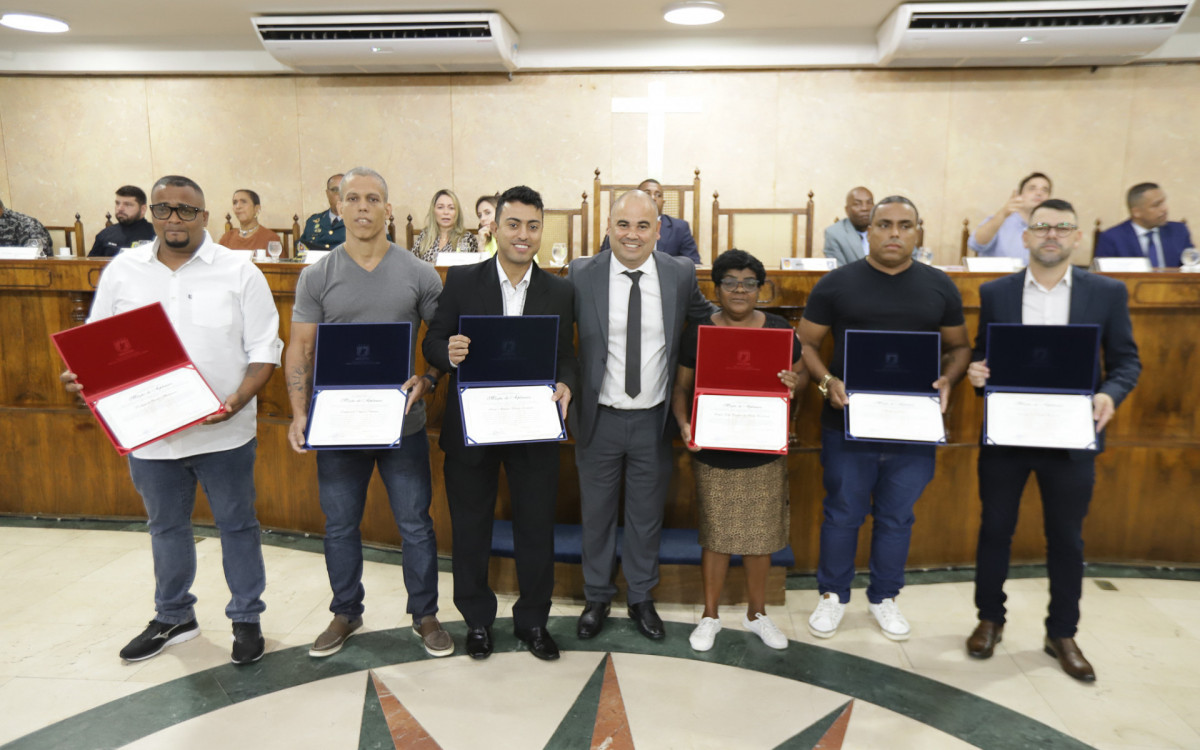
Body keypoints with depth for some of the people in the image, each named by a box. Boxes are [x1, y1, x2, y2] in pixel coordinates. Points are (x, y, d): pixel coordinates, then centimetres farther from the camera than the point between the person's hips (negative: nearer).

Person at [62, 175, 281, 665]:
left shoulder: (239, 272, -6)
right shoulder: (122, 271, 4)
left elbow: (264, 349, -7)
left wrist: (238, 400, -21)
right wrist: (82, 376, -12)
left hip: (224, 432, -3)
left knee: (237, 525, 10)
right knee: (166, 527, 19)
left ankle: (246, 619, 28)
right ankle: (173, 618, 39)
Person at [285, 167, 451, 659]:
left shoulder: (419, 274, -1)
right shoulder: (316, 277, 1)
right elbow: (300, 348, 1)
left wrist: (427, 380, -15)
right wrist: (299, 413, -10)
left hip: (403, 422, -1)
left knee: (415, 523, 8)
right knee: (340, 526, 14)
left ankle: (425, 614, 27)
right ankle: (346, 613, 35)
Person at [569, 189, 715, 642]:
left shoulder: (681, 274, -3)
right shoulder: (582, 275, -7)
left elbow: (708, 321, 12)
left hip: (654, 420, 1)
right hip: (599, 418, 0)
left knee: (647, 514, 16)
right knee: (596, 513, 15)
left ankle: (641, 598, 37)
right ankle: (597, 598, 36)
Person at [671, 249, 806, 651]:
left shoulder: (779, 328, 1)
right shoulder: (699, 331, -2)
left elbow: (801, 371, 10)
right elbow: (681, 385, 1)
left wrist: (794, 381, -13)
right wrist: (684, 423, -16)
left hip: (765, 452, 2)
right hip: (713, 453, -1)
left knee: (760, 535, 12)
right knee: (716, 536, 8)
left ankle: (756, 613, 33)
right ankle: (710, 615, 28)